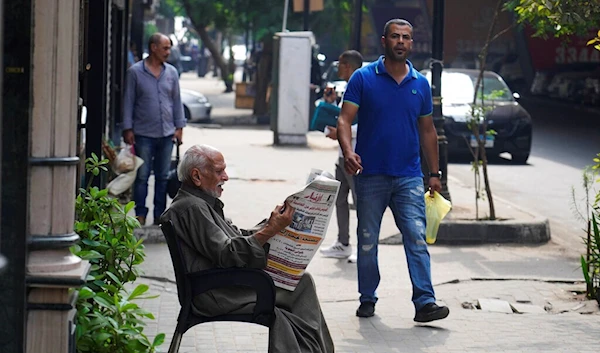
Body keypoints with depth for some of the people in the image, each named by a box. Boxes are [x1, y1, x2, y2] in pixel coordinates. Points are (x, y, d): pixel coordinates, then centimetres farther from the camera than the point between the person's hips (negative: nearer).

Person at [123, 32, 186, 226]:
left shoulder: (171, 72, 10)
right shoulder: (135, 72, -1)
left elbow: (177, 101, 14)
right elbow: (128, 102, 0)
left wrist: (179, 126, 7)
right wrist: (128, 129, -4)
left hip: (166, 134, 4)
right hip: (143, 135, -4)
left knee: (163, 177, 7)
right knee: (142, 176, -2)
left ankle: (160, 215, 14)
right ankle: (140, 214, 5)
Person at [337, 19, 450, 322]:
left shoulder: (420, 84, 9)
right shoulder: (363, 78, 0)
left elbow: (427, 131, 16)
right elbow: (344, 120, -6)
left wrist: (434, 174, 12)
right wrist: (348, 152, -25)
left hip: (409, 176, 1)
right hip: (370, 175, -1)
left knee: (417, 239, -9)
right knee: (367, 242, 8)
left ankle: (425, 303, -12)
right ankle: (367, 300, 19)